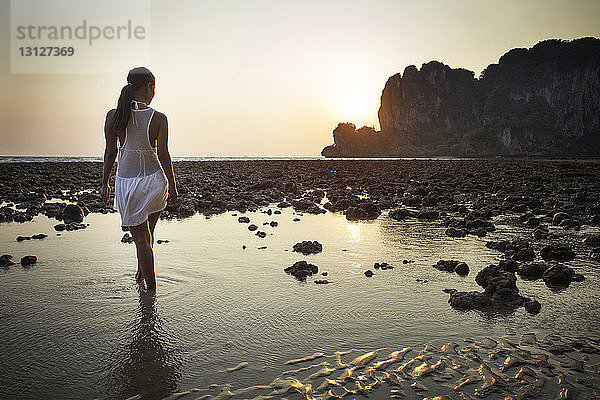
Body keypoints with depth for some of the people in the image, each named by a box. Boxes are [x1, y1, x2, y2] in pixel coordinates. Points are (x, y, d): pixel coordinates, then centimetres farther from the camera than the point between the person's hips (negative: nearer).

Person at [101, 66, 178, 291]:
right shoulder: (158, 119, -10)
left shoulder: (113, 116, -6)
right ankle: (141, 273, 38)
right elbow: (163, 155, -10)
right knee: (147, 232, 27)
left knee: (141, 239, 9)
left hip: (126, 183, 0)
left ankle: (151, 286, 14)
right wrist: (172, 186, -1)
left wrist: (105, 182, 11)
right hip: (154, 181, 0)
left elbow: (110, 152, -1)